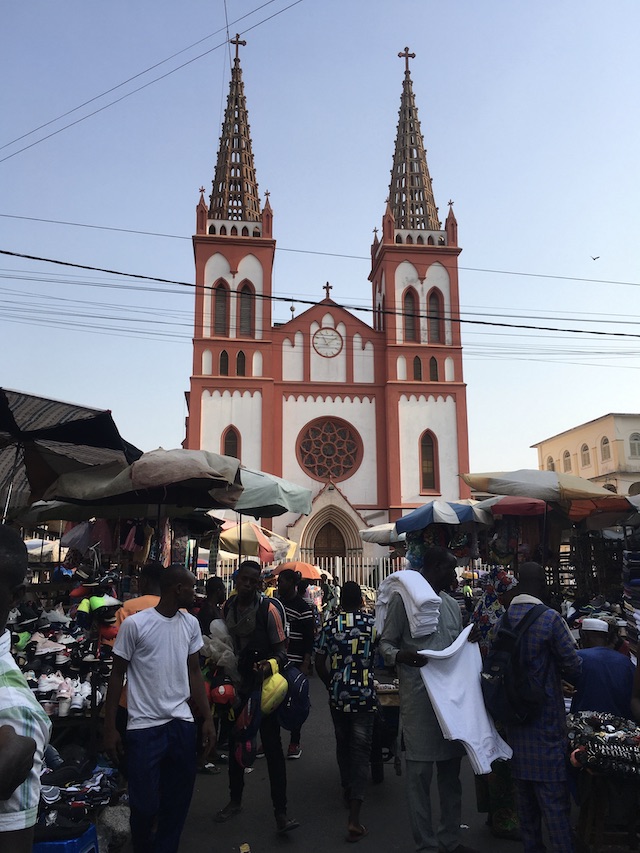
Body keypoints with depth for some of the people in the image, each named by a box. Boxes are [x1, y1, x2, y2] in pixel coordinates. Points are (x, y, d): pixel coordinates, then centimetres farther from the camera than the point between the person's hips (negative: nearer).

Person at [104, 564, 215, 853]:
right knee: (144, 804, 5)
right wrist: (109, 728, -2)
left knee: (178, 801, 12)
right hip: (144, 727, -4)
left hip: (182, 724, 4)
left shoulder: (191, 623, 5)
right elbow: (117, 675, -2)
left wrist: (207, 718, 8)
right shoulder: (135, 624, -10)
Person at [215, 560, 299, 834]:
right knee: (234, 744, 16)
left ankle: (280, 811, 6)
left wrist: (271, 664, -30)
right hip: (236, 683, 5)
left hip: (263, 684, -5)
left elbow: (281, 648, -12)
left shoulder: (269, 608, -13)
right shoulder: (228, 607, 2)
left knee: (272, 747, -2)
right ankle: (235, 801, 34)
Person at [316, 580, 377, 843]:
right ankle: (354, 817, -4)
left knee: (343, 744, 22)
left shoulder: (331, 624, -4)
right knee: (361, 750, 1)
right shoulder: (373, 623, -6)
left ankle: (348, 791, 40)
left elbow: (319, 663, 0)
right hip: (364, 695, -2)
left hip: (338, 694, 2)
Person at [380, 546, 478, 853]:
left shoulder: (452, 603, 15)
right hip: (418, 697, -7)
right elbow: (386, 643, -6)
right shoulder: (404, 597, -7)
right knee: (420, 772, 0)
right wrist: (400, 655, -27)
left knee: (451, 769, 15)